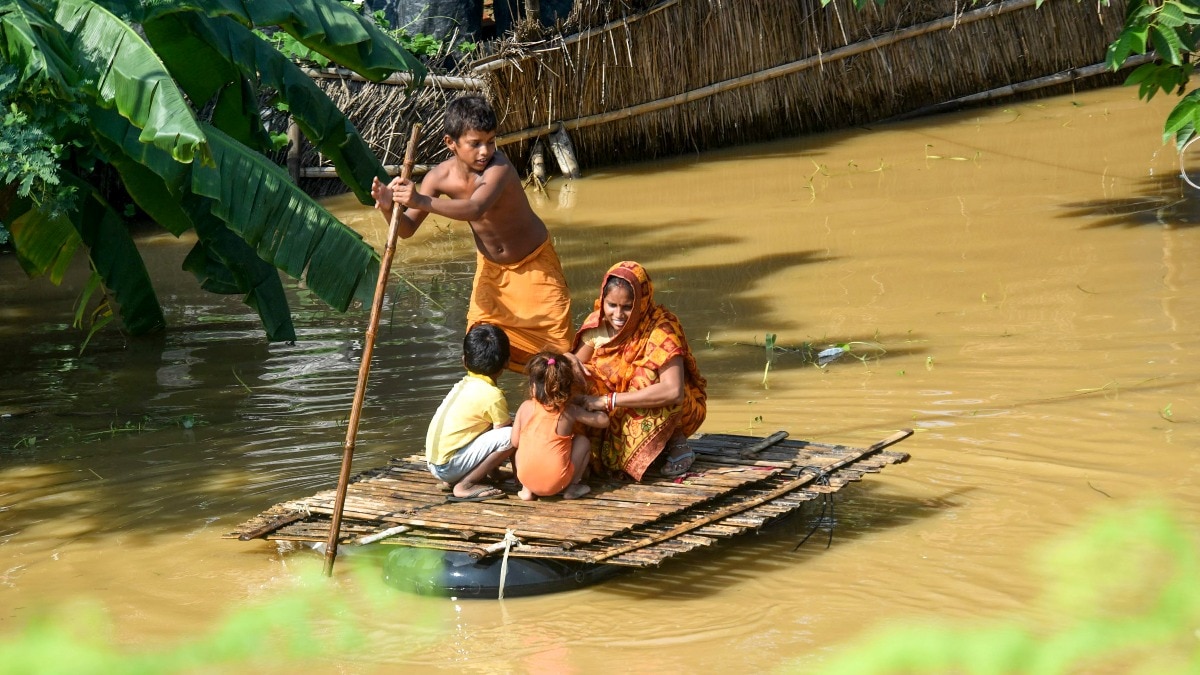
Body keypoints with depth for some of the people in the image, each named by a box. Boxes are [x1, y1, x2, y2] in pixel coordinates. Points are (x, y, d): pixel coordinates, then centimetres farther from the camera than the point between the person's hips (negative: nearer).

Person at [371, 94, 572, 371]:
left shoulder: (499, 167, -35)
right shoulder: (439, 177, -19)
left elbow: (475, 210, -54)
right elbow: (407, 229, -15)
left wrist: (423, 202, -63)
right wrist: (388, 208, -36)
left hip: (534, 262, -4)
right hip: (490, 265, 4)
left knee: (558, 340, -1)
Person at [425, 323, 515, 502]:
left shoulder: (462, 385, 15)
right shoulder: (492, 395, -11)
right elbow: (508, 434, -7)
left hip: (434, 463, 9)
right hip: (449, 465, -9)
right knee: (510, 436, -15)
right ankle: (465, 486, -10)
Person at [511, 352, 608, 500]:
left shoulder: (525, 408, -4)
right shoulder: (570, 411, -7)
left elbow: (515, 442, 2)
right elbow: (603, 421, 2)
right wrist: (592, 410, 24)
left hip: (525, 476, 2)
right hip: (556, 482, -2)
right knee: (583, 441, 16)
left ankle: (527, 489, 18)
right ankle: (571, 488, 20)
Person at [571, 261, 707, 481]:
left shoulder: (661, 329, -26)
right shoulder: (598, 324, -11)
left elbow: (673, 391, -38)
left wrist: (608, 401, -39)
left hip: (673, 411, -4)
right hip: (619, 415, 4)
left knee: (647, 375, -33)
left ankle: (676, 444, -11)